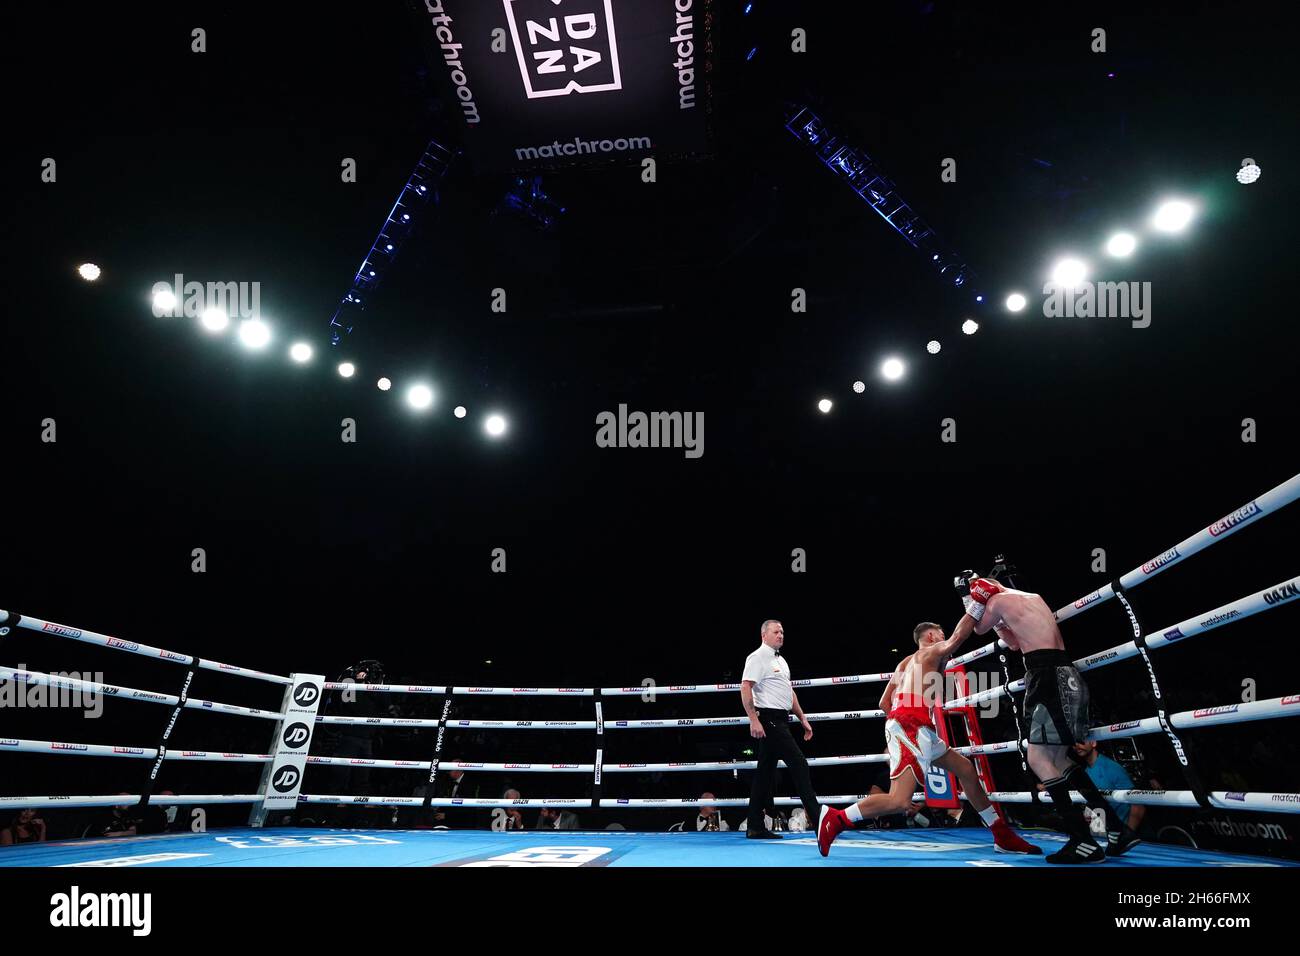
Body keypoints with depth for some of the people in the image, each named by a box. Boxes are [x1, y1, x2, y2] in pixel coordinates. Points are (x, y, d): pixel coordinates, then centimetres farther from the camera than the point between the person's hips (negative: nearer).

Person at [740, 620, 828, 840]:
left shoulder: (781, 660, 21)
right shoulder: (757, 657, -7)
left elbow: (790, 692, 27)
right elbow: (745, 688, -16)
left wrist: (803, 719, 21)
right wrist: (754, 720, -23)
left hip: (781, 720, 9)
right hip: (769, 718, -9)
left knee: (765, 772, 8)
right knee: (798, 764, -12)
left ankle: (755, 827, 11)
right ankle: (816, 813, -8)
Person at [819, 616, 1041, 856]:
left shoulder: (905, 662, 30)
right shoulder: (933, 651, 8)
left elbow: (884, 703, 26)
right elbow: (958, 636, -13)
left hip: (913, 729, 10)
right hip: (910, 727, -10)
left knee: (966, 769, 18)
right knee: (899, 802, -21)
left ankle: (1003, 836, 23)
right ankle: (836, 820, -15)